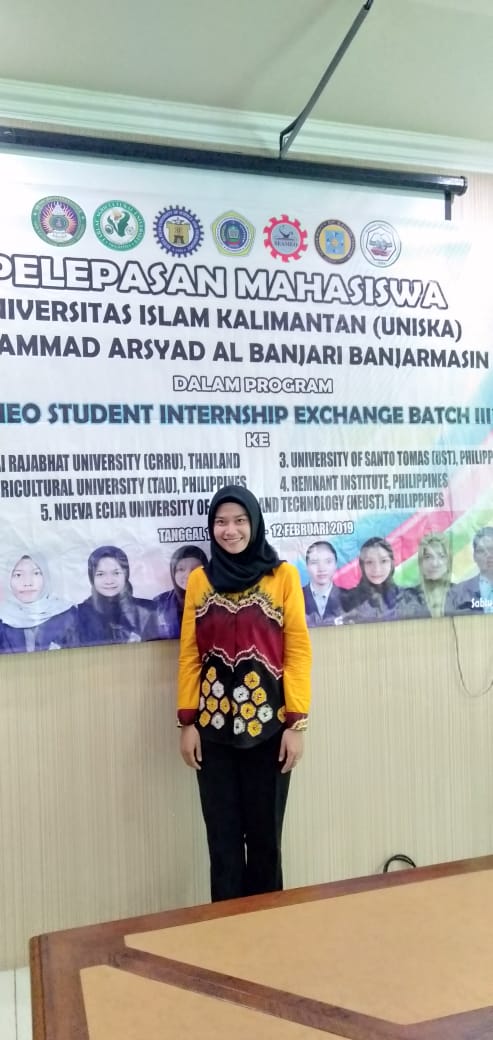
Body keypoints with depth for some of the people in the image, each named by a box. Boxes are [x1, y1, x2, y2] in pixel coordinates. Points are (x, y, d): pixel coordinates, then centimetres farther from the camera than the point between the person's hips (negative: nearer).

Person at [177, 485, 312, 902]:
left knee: (265, 832, 9)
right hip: (213, 724, 2)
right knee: (222, 833, 9)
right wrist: (187, 721, 1)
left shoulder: (282, 575, -2)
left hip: (268, 722, -2)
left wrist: (297, 722, -7)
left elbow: (298, 651, -3)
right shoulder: (199, 580, 5)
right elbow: (189, 654, 5)